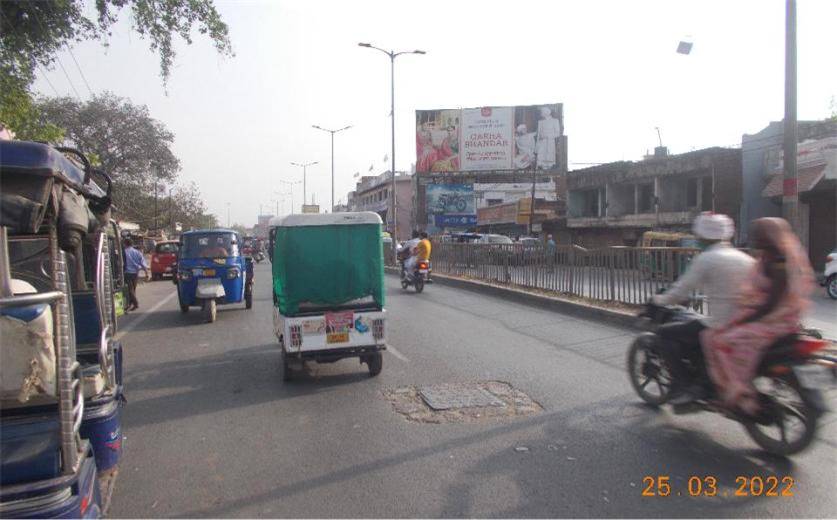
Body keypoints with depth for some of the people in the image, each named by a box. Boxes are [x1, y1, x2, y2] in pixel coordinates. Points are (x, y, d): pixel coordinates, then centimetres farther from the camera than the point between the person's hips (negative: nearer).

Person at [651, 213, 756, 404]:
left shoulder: (706, 259, -10)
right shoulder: (746, 259, 10)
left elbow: (682, 290, -9)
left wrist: (659, 300, 8)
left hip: (720, 327, -8)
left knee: (666, 333, 4)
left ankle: (682, 388, -1)